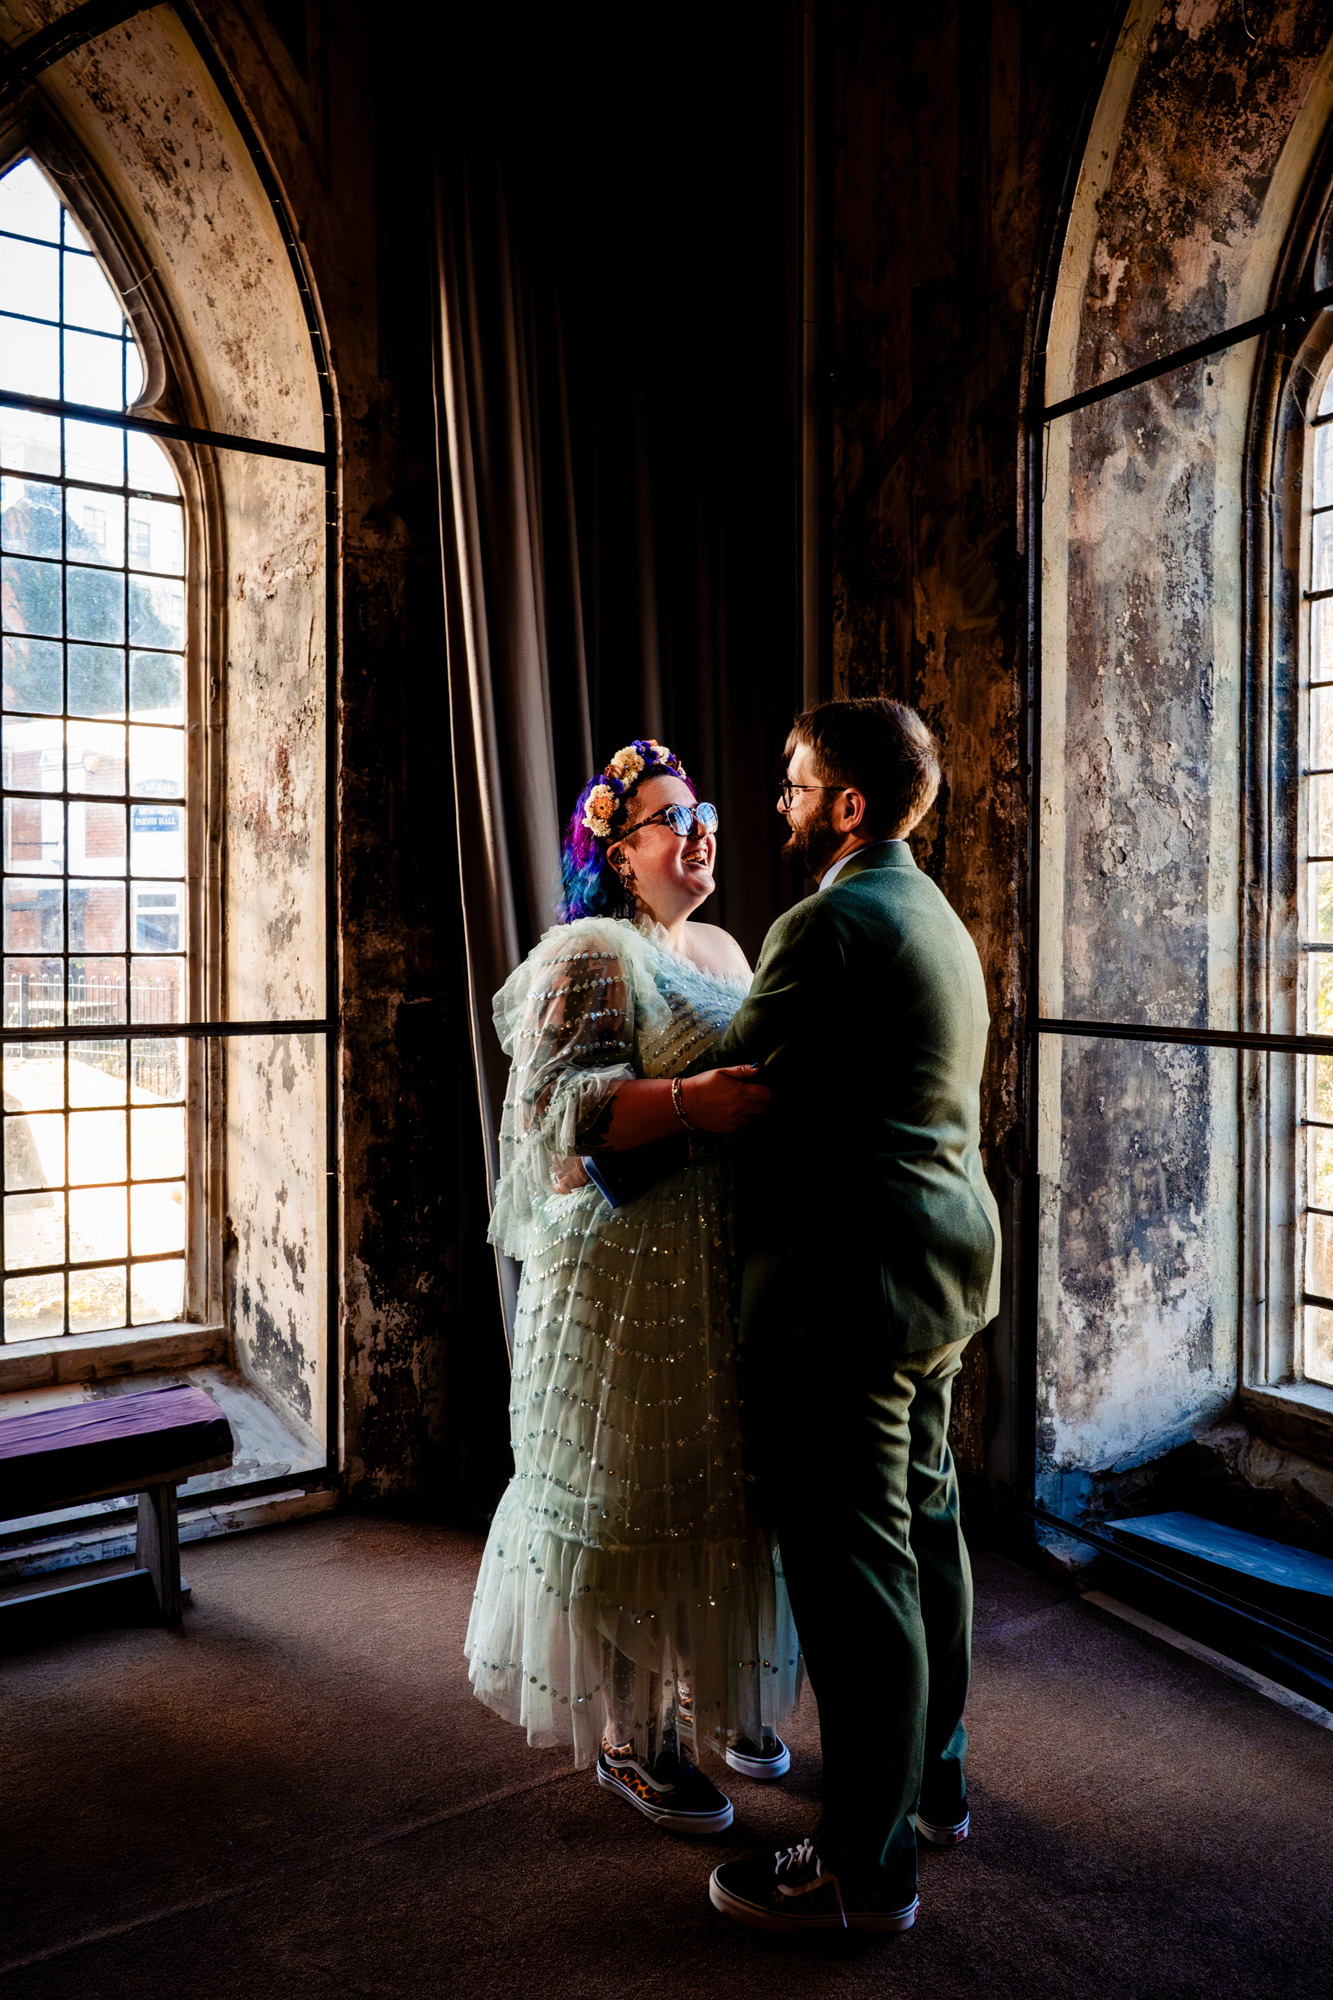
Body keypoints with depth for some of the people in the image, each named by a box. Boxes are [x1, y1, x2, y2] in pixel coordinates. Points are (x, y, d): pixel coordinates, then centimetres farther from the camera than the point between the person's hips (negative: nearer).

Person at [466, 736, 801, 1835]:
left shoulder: (722, 950, 16)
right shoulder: (586, 957, -10)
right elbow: (556, 1106, -21)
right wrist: (692, 1102, -31)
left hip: (728, 1270, 8)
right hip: (632, 1277, -8)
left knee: (716, 1490, 17)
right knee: (636, 1497, 4)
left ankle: (714, 1698, 36)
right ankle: (627, 1733, 23)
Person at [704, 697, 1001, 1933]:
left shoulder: (827, 925, -17)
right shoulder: (937, 919, 15)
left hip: (848, 1277, -10)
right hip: (943, 1264, 10)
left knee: (853, 1561, 0)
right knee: (924, 1520, 20)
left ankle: (866, 1867, 14)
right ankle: (932, 1781, 38)